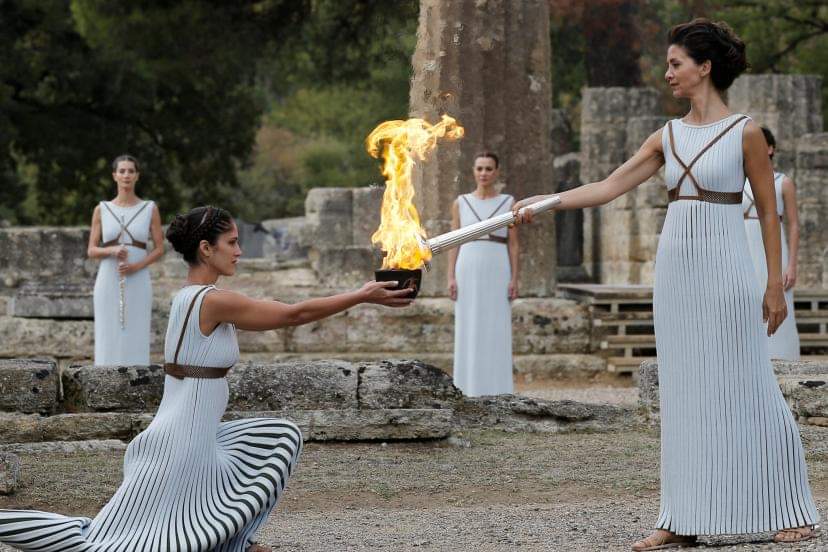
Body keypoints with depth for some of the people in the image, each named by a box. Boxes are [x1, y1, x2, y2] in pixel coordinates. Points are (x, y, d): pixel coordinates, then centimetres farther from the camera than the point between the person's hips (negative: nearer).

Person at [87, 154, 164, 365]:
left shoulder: (150, 209, 4)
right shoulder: (102, 210, 6)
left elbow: (159, 249, 3)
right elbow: (91, 251, 5)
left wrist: (137, 266, -13)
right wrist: (112, 251, -16)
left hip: (137, 283, -1)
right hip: (108, 282, 1)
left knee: (136, 340, -2)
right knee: (108, 340, -1)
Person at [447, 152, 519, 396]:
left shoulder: (508, 203, 5)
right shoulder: (460, 203, 7)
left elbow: (513, 245, 3)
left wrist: (514, 279, -6)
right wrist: (451, 278, -3)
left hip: (497, 272, -1)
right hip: (468, 272, 1)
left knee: (497, 332, -2)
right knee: (468, 333, -1)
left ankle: (496, 392, 3)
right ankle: (469, 392, 4)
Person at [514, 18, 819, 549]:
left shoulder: (744, 132, -4)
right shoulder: (668, 136, 11)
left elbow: (769, 211, -2)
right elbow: (610, 186, 8)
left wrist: (775, 284, -4)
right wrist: (543, 203, 0)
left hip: (725, 267, -6)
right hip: (676, 267, 6)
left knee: (745, 388, -3)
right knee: (684, 394, 5)